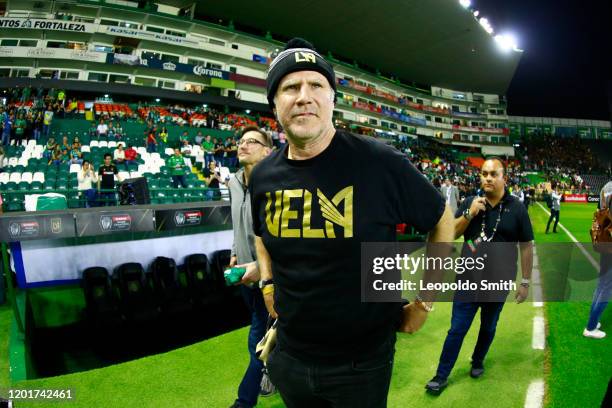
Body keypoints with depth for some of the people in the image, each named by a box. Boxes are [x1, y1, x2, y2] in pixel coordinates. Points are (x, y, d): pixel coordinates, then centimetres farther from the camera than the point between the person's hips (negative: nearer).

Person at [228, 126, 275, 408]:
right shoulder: (234, 183, 4)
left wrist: (260, 265, -22)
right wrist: (235, 253, 9)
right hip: (245, 271, 7)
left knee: (259, 337, 4)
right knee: (263, 328, 24)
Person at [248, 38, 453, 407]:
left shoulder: (380, 163, -19)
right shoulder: (263, 176, -4)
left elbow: (442, 219, -4)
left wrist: (424, 302, -4)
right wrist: (267, 281, 5)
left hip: (362, 362, -4)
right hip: (289, 356, 4)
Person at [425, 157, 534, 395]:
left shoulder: (517, 208, -6)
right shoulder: (470, 203, -1)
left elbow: (526, 246, -1)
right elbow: (451, 234, -2)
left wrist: (525, 282, 0)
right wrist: (470, 213, -16)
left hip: (499, 283, 0)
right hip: (469, 280, 1)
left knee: (488, 328, 19)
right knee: (457, 329, 4)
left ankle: (478, 362, 44)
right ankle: (441, 376, 16)